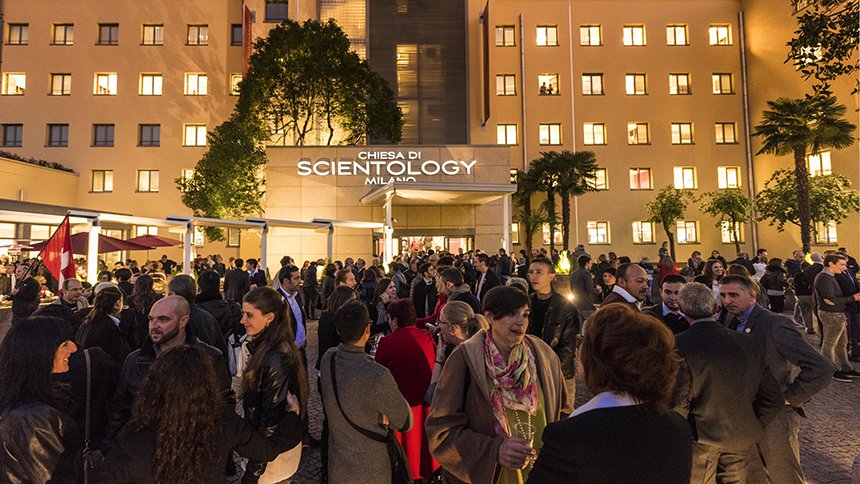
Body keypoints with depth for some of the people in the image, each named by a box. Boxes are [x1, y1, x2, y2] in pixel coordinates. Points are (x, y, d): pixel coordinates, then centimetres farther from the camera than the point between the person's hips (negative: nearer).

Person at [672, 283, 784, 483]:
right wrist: (752, 426, 11)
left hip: (700, 439, -5)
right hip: (742, 440, 5)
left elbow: (678, 404, -20)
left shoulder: (679, 345, -19)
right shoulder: (747, 343, -4)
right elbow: (774, 398, 1)